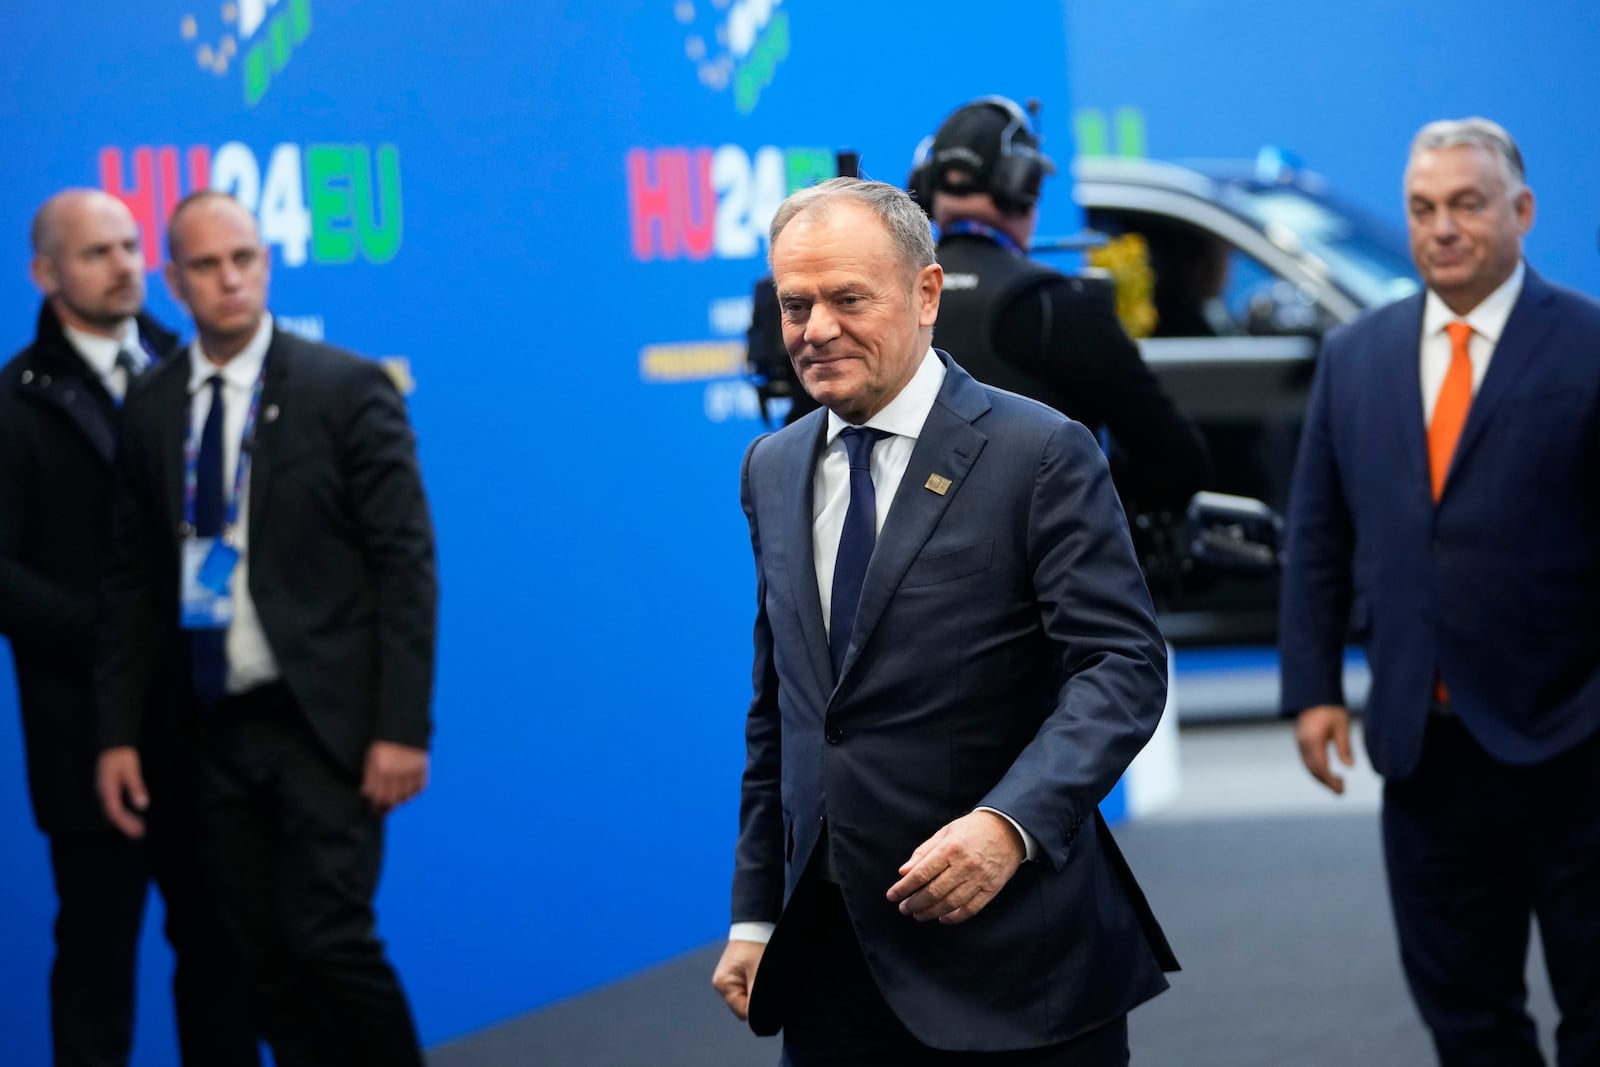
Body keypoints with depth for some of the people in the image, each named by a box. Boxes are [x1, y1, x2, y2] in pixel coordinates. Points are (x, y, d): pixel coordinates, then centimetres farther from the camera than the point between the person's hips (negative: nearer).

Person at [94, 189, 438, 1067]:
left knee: (329, 939, -12)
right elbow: (132, 582, 12)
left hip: (327, 722, -4)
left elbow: (405, 562, -7)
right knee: (264, 958, 6)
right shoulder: (150, 409, 8)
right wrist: (119, 732, 6)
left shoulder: (348, 389, -4)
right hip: (219, 728, 4)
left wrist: (402, 726, -12)